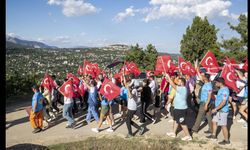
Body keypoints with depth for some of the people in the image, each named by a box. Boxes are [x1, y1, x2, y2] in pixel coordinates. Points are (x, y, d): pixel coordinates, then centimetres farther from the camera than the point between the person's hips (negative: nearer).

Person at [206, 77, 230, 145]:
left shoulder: (225, 90, -22)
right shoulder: (221, 89, 9)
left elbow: (223, 102, -27)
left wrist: (215, 109, -25)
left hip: (222, 111, -10)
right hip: (218, 110, 10)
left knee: (223, 125, 0)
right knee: (214, 122, 20)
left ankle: (226, 140, 12)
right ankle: (213, 135, 35)